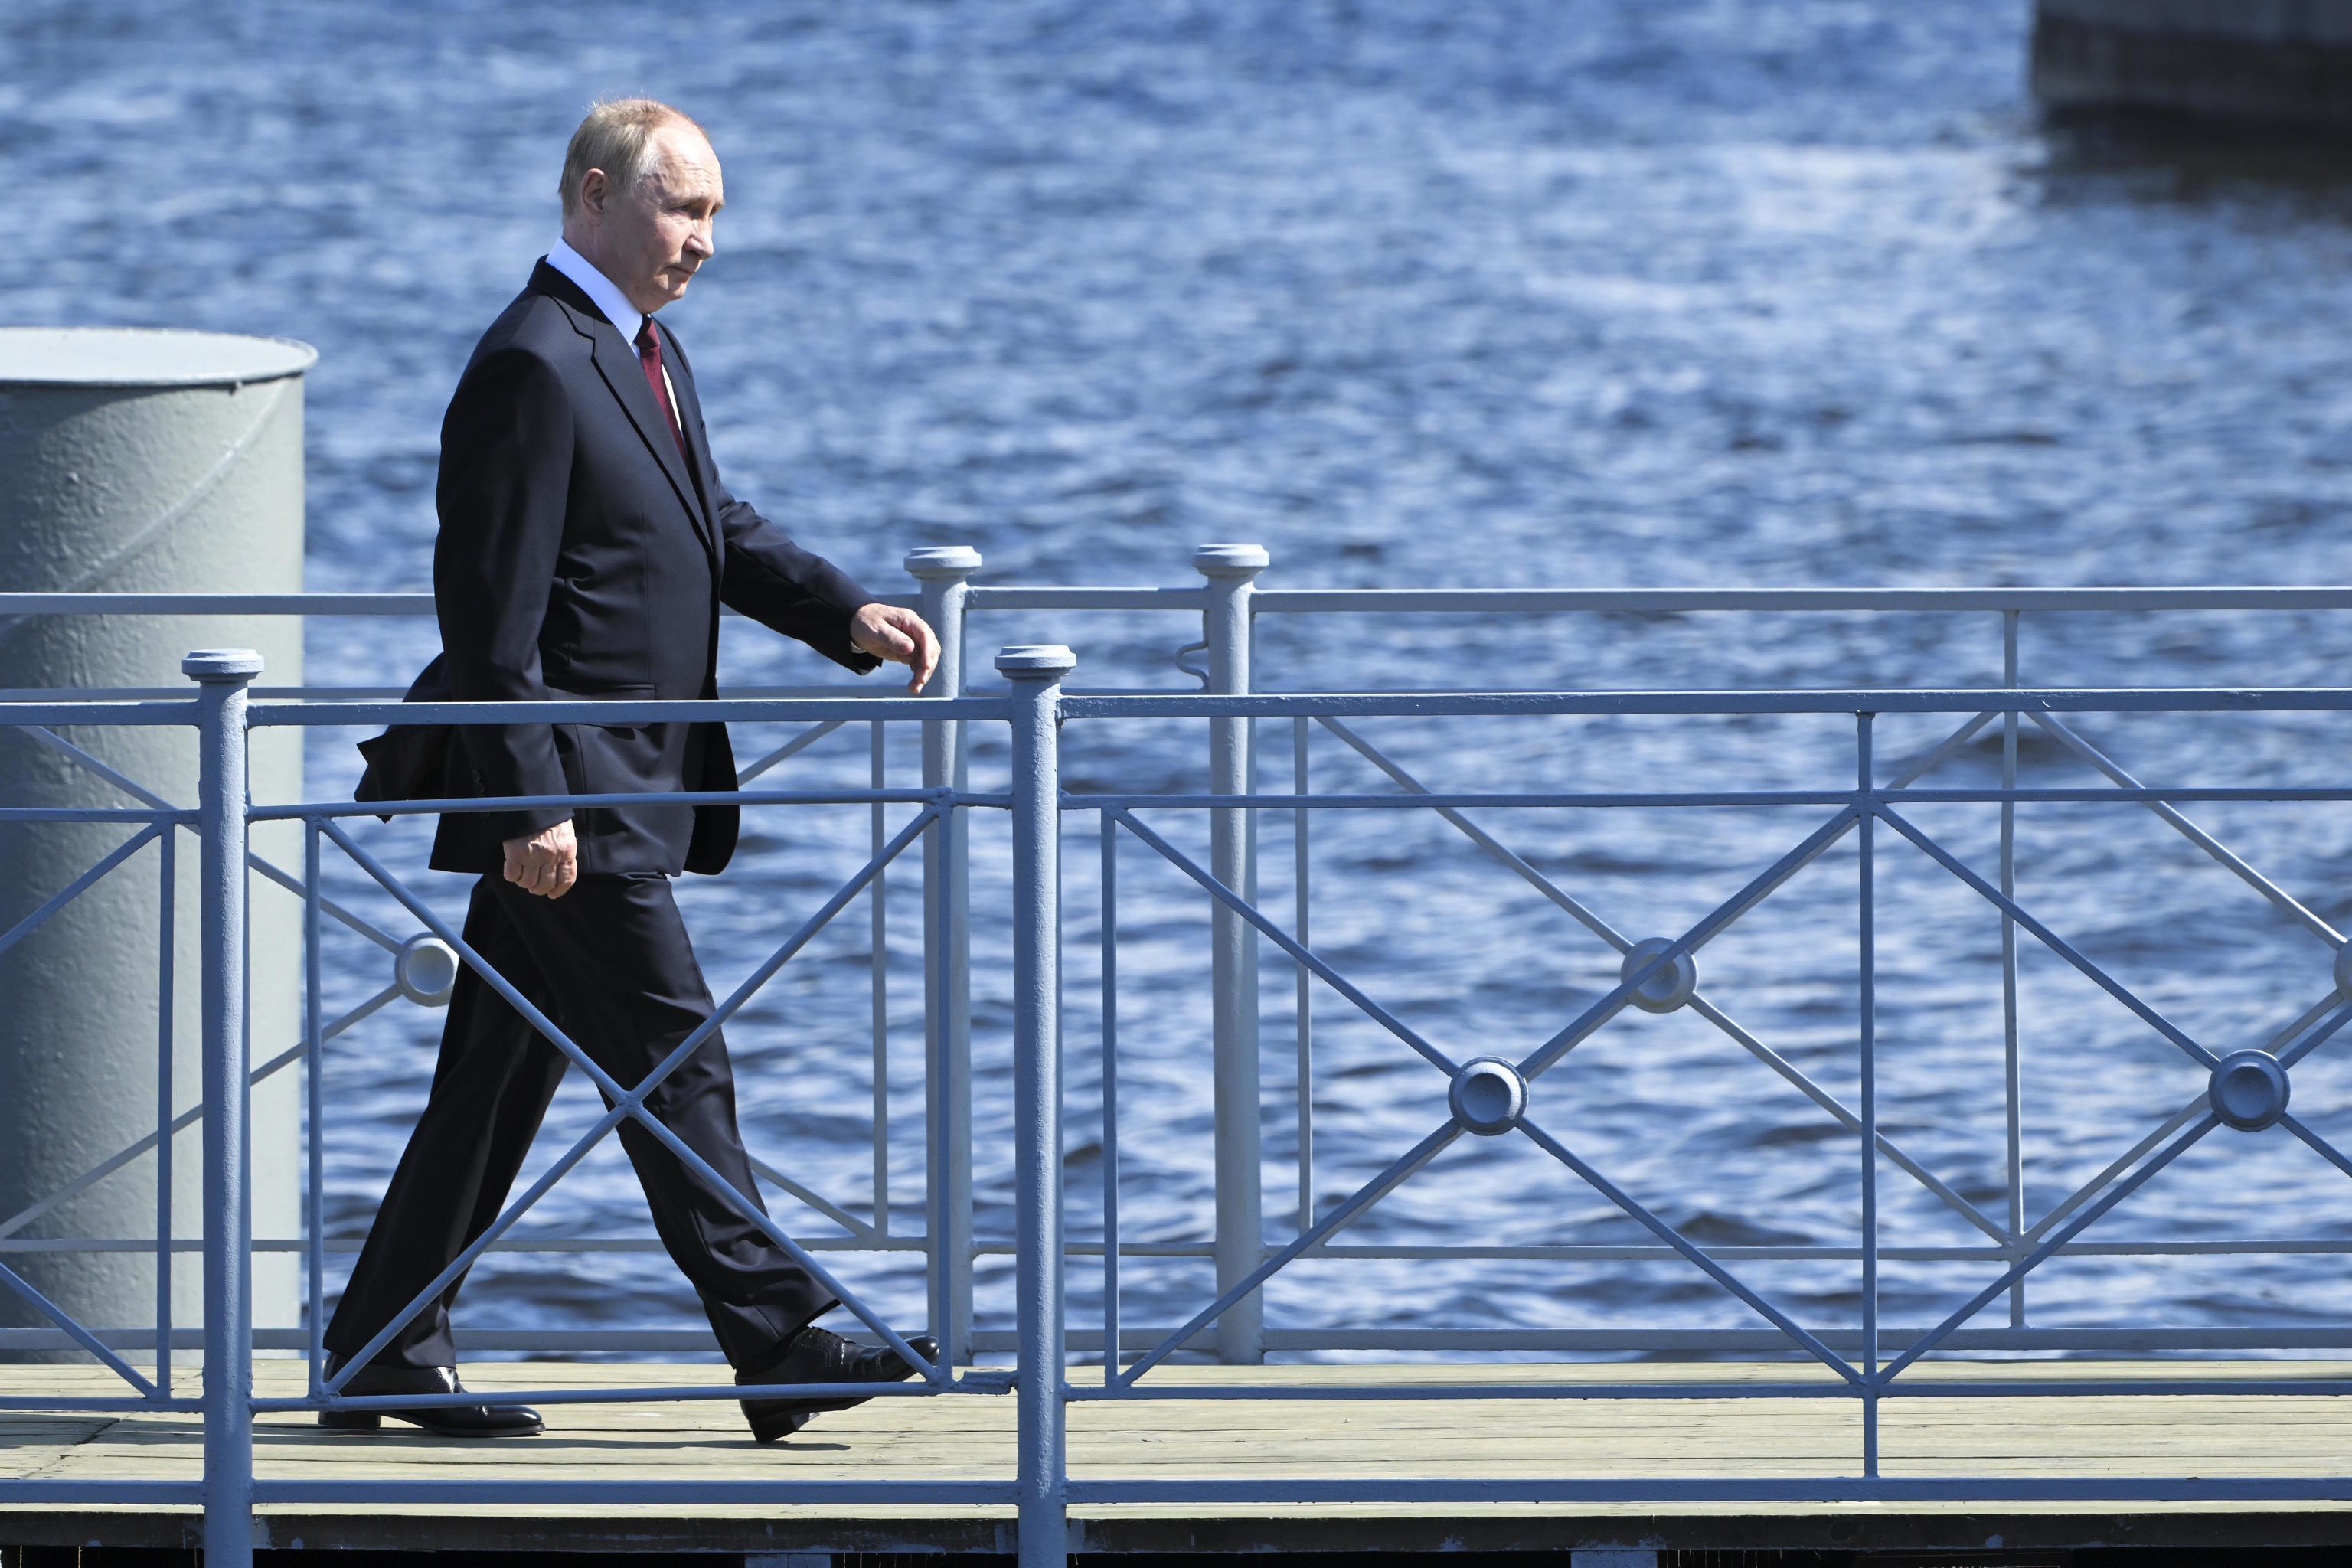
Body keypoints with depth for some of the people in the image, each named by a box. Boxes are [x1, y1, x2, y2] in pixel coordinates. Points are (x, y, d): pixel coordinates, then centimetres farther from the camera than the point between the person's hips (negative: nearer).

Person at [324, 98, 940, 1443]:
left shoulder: (647, 351, 15)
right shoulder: (534, 367, -16)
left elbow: (715, 528, 25)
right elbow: (493, 610, -19)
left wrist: (844, 613, 10)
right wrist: (530, 804, -22)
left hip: (634, 783, 10)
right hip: (571, 798, -10)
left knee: (502, 1075, 12)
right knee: (674, 1059, -7)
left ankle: (387, 1351, 16)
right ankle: (783, 1342, -5)